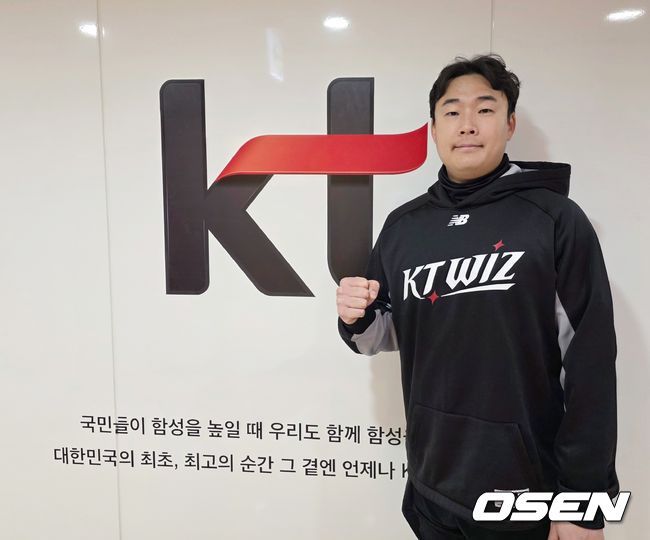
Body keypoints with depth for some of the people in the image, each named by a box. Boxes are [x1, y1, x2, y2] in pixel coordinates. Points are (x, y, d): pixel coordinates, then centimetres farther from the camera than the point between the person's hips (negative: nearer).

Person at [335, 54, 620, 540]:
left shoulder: (556, 219, -12)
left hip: (529, 495, -4)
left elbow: (591, 368, -11)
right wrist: (356, 319, -11)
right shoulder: (403, 225, 1)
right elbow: (384, 337, 10)